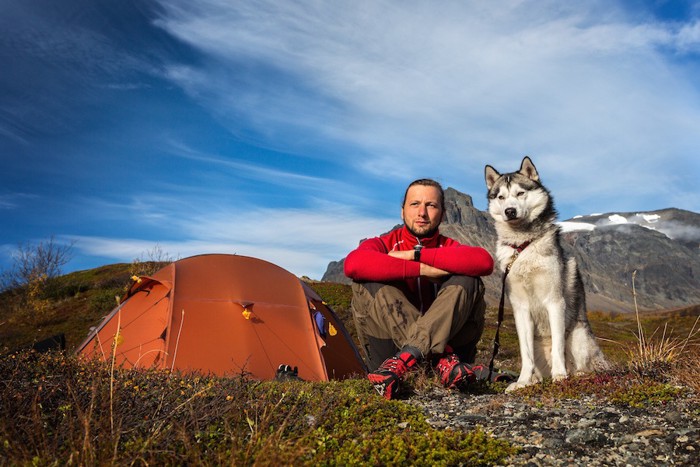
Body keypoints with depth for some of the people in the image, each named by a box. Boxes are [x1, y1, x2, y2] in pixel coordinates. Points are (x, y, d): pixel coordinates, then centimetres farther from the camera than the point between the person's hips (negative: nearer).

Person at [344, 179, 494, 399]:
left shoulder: (450, 248, 6)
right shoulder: (383, 245, 3)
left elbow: (485, 261, -20)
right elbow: (353, 264, -24)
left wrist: (416, 254, -21)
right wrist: (423, 269, -25)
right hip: (389, 346, 0)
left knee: (467, 281, -18)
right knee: (369, 282, -20)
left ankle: (406, 357, -35)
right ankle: (444, 358, -29)